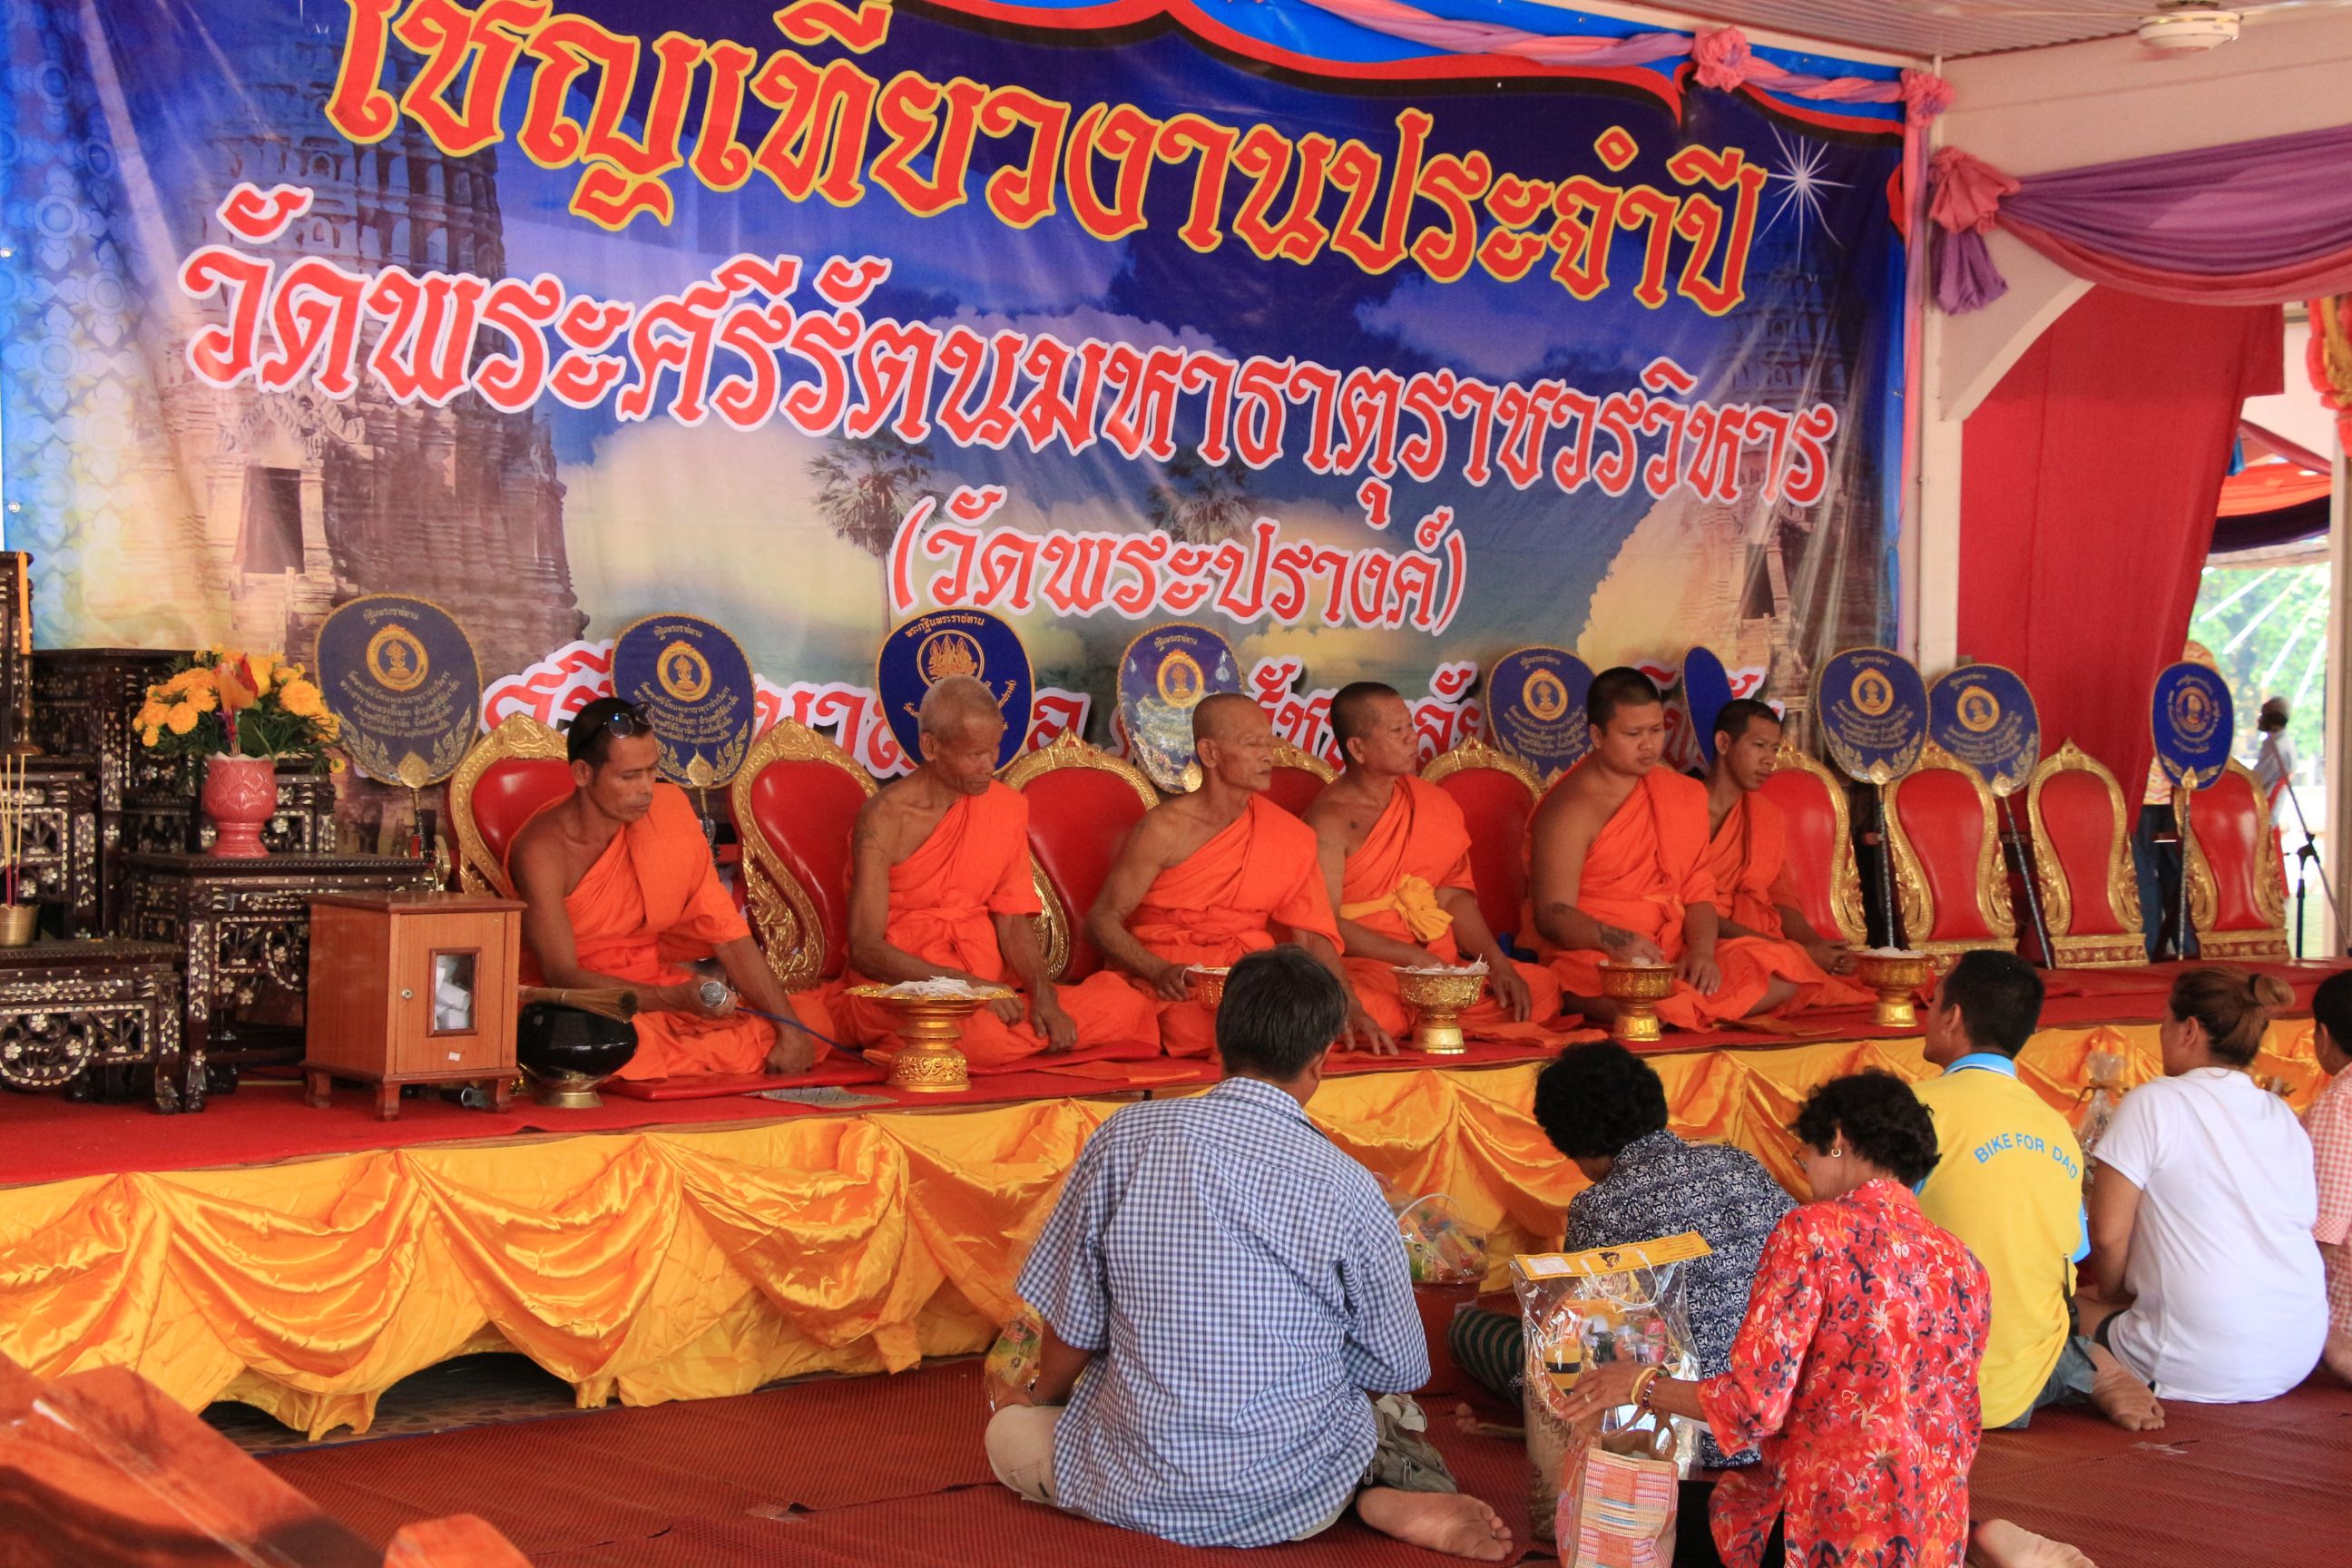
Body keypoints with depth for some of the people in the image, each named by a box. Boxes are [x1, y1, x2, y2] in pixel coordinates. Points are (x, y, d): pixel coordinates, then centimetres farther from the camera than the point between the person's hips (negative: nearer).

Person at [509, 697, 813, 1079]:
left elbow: (728, 933, -5)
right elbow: (562, 976, -22)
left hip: (652, 987, 5)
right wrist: (675, 998, -35)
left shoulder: (665, 815, -5)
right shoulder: (543, 850, -18)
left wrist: (790, 1031, -15)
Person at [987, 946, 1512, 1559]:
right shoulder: (1347, 1188, -10)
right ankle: (1377, 1497, -3)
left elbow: (1073, 1325, 0)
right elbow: (1400, 1371, 2)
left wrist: (1042, 1399, 22)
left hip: (1146, 1491, -3)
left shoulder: (1124, 1137, -8)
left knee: (1007, 1432, 25)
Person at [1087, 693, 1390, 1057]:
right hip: (1181, 987, -4)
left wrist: (1352, 1010, -12)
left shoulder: (1293, 839, 7)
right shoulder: (1165, 829, -6)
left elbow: (1313, 937, 5)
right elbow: (1102, 920, -6)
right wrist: (1159, 972, -24)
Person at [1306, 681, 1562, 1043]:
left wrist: (1498, 963, -4)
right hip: (1364, 968, -7)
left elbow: (1456, 897, 11)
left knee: (1542, 986, -8)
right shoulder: (1330, 820, -8)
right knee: (1374, 1008, -41)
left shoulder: (1432, 804, 14)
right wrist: (1416, 957, -18)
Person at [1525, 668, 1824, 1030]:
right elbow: (1552, 913, -13)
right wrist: (1612, 939, -32)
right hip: (1593, 959, -7)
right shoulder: (1571, 810, -6)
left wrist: (1702, 950, -9)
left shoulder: (1682, 795, 16)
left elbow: (1698, 892, 12)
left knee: (1782, 973, -16)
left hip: (1675, 956, 7)